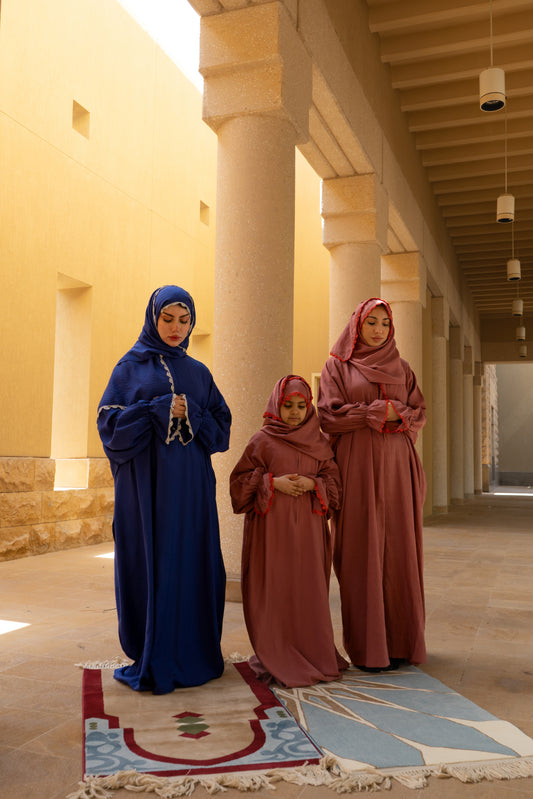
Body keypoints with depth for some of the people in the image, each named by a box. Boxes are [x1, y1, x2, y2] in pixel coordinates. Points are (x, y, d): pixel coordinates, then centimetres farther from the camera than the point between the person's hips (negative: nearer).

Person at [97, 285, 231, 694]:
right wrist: (160, 410, -15)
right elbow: (111, 420, -4)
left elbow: (221, 425, 10)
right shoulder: (131, 366, 5)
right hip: (146, 481, -3)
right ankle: (151, 661, 9)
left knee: (192, 563, 3)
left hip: (190, 485, 3)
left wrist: (190, 415, -9)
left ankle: (193, 655, 16)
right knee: (149, 564, -2)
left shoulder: (198, 372, 14)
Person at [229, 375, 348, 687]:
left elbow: (334, 480, 10)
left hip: (308, 526, 3)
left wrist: (313, 484, -10)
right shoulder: (262, 441, 1)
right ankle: (276, 658, 11)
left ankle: (313, 654, 18)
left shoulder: (319, 442, 9)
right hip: (271, 526, -2)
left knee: (309, 590, 4)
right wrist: (273, 483, -13)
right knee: (275, 590, -1)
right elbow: (241, 479, 0)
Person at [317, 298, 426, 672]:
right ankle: (367, 645, 4)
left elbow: (420, 413, 11)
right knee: (361, 551, -4)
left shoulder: (402, 368, 16)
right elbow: (329, 414, -5)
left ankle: (400, 640, 13)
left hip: (396, 466, 3)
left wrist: (398, 416, -9)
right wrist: (377, 412, -9)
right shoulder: (337, 366, 6)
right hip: (357, 465, -3)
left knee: (398, 550, 3)